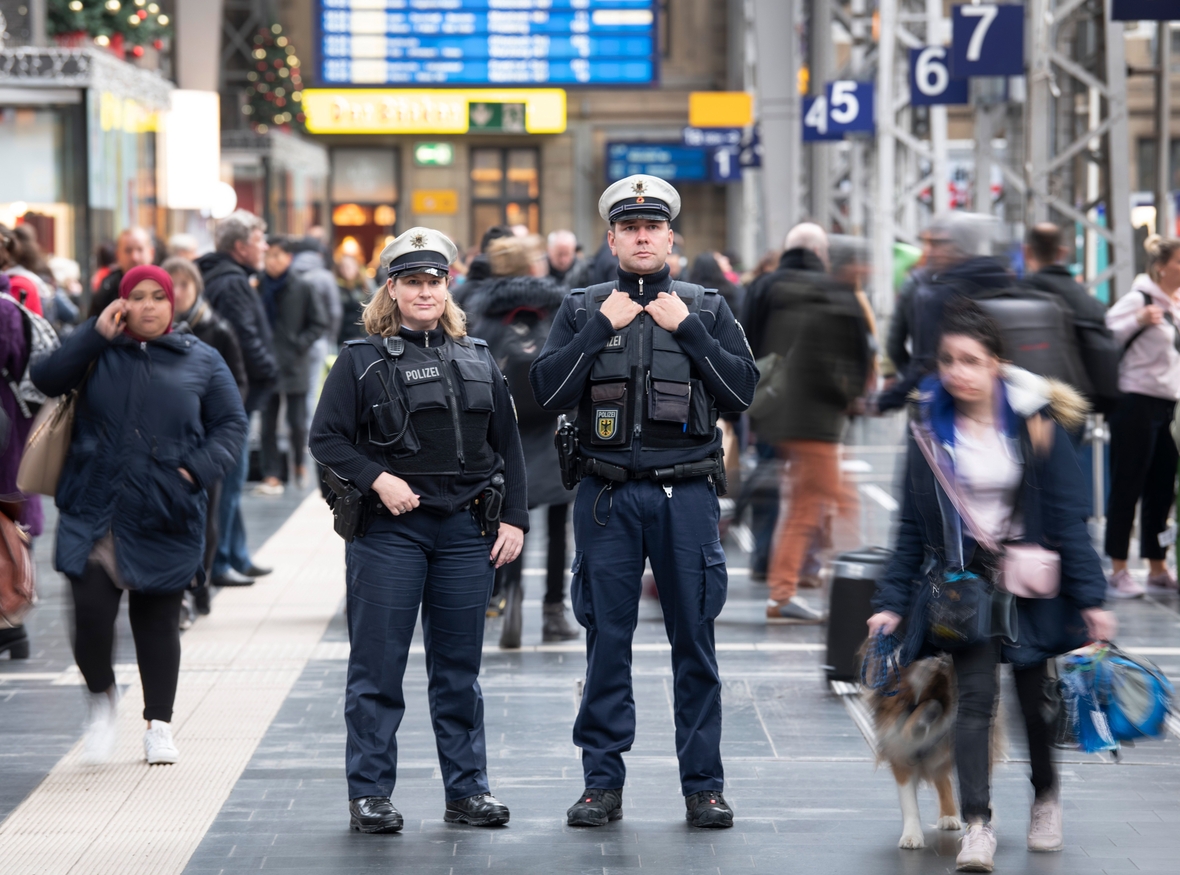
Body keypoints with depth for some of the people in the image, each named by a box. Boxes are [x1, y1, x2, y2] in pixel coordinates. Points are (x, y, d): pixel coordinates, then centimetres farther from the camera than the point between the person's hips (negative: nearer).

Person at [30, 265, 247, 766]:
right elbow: (46, 378, -8)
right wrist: (97, 333, -13)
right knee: (90, 613, -10)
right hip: (94, 513, 0)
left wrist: (199, 469, -6)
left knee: (157, 621, 7)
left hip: (165, 519, 0)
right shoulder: (98, 353, 7)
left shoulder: (201, 361, 8)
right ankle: (102, 697, 17)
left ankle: (159, 724, 22)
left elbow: (231, 423, 10)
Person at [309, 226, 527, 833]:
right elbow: (326, 438, -2)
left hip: (466, 531, 3)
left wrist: (513, 519, 5)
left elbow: (508, 446, 13)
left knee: (459, 667, 8)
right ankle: (369, 793, 8)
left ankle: (467, 789, 16)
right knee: (377, 666, 0)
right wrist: (378, 479, -14)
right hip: (388, 532, -3)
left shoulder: (478, 361, 12)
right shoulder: (361, 360, 2)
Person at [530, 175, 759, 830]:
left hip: (687, 493, 0)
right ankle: (602, 783, 10)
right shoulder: (582, 309, 8)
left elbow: (742, 390, -1)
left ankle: (703, 785, 8)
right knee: (607, 641, 3)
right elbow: (548, 390, -4)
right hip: (608, 495, 0)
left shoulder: (707, 309, 9)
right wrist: (601, 326, -8)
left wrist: (688, 329, -7)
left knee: (695, 640, 2)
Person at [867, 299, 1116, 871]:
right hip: (961, 577, 1)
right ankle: (977, 825, -14)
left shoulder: (1035, 422, -7)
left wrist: (1090, 598, -8)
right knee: (976, 696, -13)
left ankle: (1046, 798, 35)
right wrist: (892, 602, 1)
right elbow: (913, 523, 5)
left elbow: (1067, 514, -5)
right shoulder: (930, 426, 0)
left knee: (1035, 697, 9)